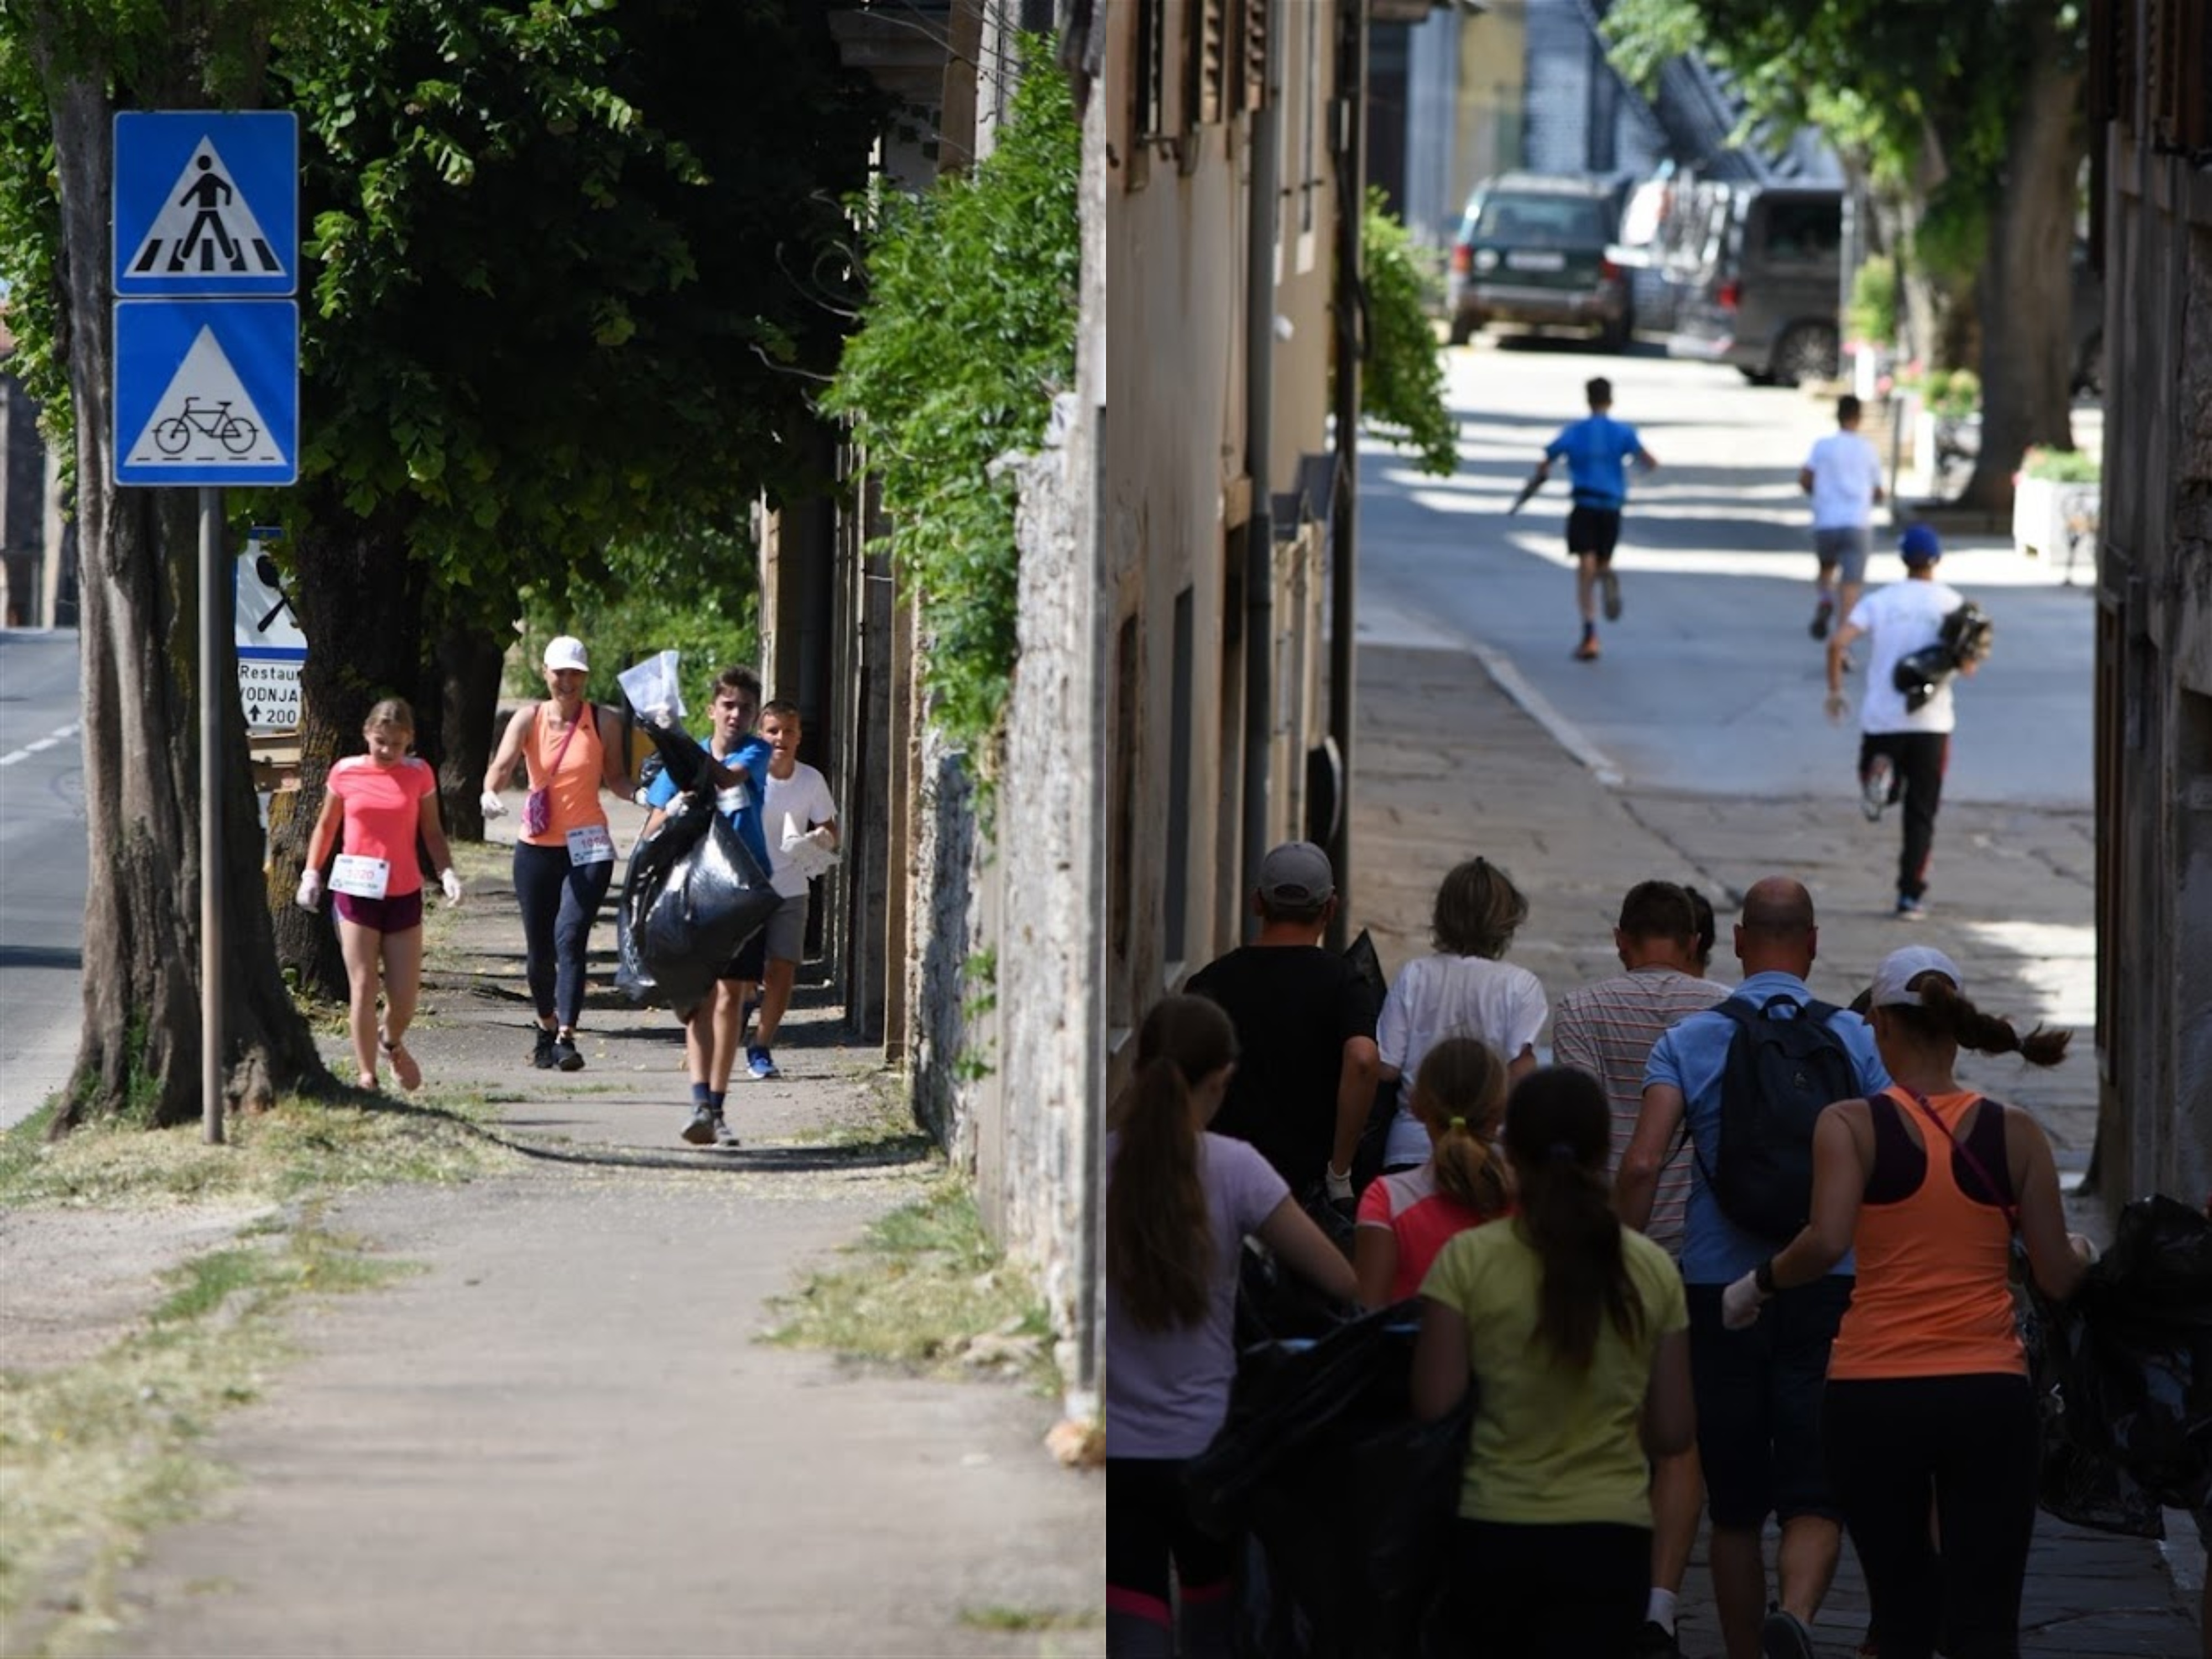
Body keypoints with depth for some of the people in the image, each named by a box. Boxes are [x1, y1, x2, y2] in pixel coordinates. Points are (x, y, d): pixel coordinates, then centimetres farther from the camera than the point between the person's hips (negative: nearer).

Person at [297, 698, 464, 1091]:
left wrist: (447, 872, -8)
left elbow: (432, 833, 7)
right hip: (356, 892, -1)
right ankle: (366, 1075, 2)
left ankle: (392, 1043, 36)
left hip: (404, 895, 1)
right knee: (363, 988, -5)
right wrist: (312, 873, 2)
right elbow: (326, 826, 11)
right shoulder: (345, 773, 0)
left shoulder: (419, 775, 1)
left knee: (405, 993, 3)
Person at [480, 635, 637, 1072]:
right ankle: (547, 1027, 34)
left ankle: (566, 1037, -24)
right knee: (539, 949, 10)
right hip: (537, 847, 2)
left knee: (570, 938, -18)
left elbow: (614, 778, 8)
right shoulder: (529, 719, 0)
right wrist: (491, 793, -36)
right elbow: (503, 763, -14)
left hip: (587, 846, -2)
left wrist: (639, 794, -13)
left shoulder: (603, 723, 0)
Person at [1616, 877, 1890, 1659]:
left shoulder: (1690, 1041, 2)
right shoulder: (1853, 1040, 2)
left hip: (1719, 1293, 1)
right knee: (1815, 1496, -4)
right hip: (1828, 1292, -1)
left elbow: (1641, 1164, -9)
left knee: (1734, 1504, 13)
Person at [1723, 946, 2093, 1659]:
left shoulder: (1851, 1125, -3)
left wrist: (1758, 1284, -1)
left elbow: (1825, 1243, -19)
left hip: (1873, 1392, -1)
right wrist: (2081, 1252, 25)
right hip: (1990, 1392, 1)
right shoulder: (2015, 1133, 3)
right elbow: (2058, 1278, 3)